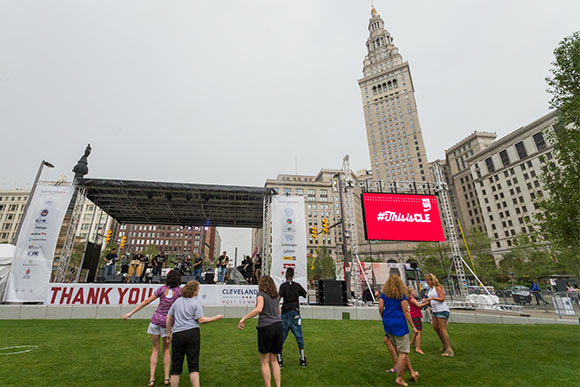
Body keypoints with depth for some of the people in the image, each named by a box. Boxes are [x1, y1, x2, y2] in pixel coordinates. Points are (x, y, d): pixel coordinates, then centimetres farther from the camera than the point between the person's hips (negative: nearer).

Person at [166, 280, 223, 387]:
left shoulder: (177, 301, 12)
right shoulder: (196, 302, -3)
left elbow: (168, 318, 16)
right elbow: (201, 320, -8)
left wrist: (169, 333, 27)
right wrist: (216, 318, 0)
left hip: (177, 335, 4)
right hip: (192, 334, -4)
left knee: (176, 366, 14)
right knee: (193, 364, 2)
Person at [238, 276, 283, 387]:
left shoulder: (261, 294, -4)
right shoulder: (276, 295, 14)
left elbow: (259, 309, -20)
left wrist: (244, 318, -18)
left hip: (266, 327, -6)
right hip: (278, 326, 6)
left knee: (264, 362, 10)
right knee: (274, 360, 19)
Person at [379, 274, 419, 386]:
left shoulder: (384, 294, 4)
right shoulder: (402, 295, -8)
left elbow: (380, 308, -2)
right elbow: (406, 312, -9)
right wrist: (413, 327, -2)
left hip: (387, 324, 6)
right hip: (399, 324, -6)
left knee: (402, 350, 20)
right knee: (403, 352, 6)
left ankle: (412, 373, 27)